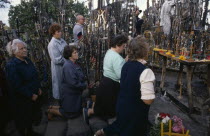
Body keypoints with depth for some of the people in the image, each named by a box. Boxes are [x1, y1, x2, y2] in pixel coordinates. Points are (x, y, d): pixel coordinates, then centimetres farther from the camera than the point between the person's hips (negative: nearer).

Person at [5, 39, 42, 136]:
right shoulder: (11, 65, -24)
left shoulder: (27, 60, 2)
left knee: (31, 116, 25)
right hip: (21, 100, -8)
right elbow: (17, 86, -25)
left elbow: (34, 76, 13)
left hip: (33, 96, 8)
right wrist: (31, 95, -19)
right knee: (23, 121, 12)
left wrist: (38, 88, 7)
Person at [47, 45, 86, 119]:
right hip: (70, 94, -9)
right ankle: (51, 111, 22)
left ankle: (53, 107, 28)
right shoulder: (68, 66, -25)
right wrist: (85, 85, -16)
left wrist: (85, 83, -2)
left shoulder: (74, 64, 5)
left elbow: (80, 78, 13)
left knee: (78, 111, 22)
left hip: (75, 93, 9)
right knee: (70, 114, 7)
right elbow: (73, 83, -28)